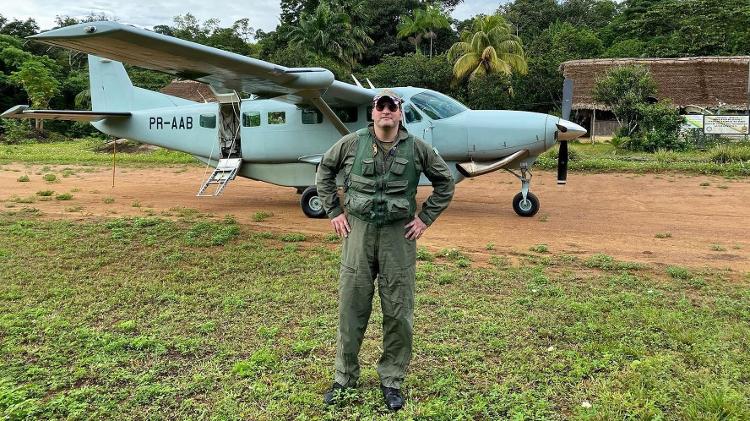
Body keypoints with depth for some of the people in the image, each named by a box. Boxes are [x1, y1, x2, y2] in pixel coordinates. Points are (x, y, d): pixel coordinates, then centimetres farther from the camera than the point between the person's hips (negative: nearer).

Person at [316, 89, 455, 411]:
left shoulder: (416, 148, 0)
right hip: (358, 232, 0)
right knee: (351, 308, 6)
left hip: (398, 235, 0)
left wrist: (425, 218, 4)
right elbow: (324, 170, 14)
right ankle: (344, 378, 23)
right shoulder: (352, 143, 0)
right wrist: (334, 211, 8)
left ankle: (392, 381, 22)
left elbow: (445, 181, 10)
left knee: (398, 312, 5)